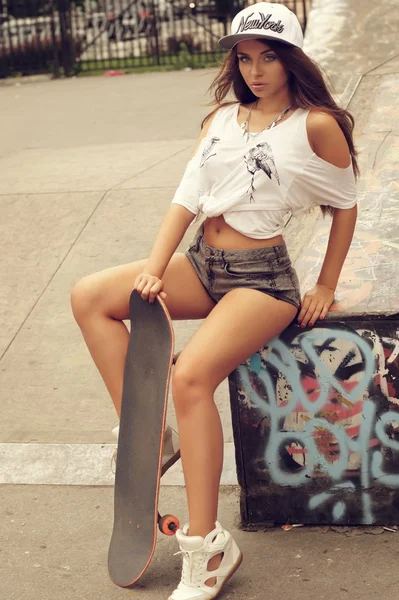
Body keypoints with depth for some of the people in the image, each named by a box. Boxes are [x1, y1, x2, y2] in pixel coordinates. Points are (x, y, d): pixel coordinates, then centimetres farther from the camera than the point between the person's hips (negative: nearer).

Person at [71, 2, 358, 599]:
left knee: (191, 375, -30)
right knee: (90, 297, -9)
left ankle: (207, 546, -22)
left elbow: (345, 206, 4)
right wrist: (154, 270, -9)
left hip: (262, 278, -7)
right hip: (202, 264, 7)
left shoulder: (316, 124, -5)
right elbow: (188, 196, 4)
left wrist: (326, 288, 4)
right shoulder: (223, 117, 10)